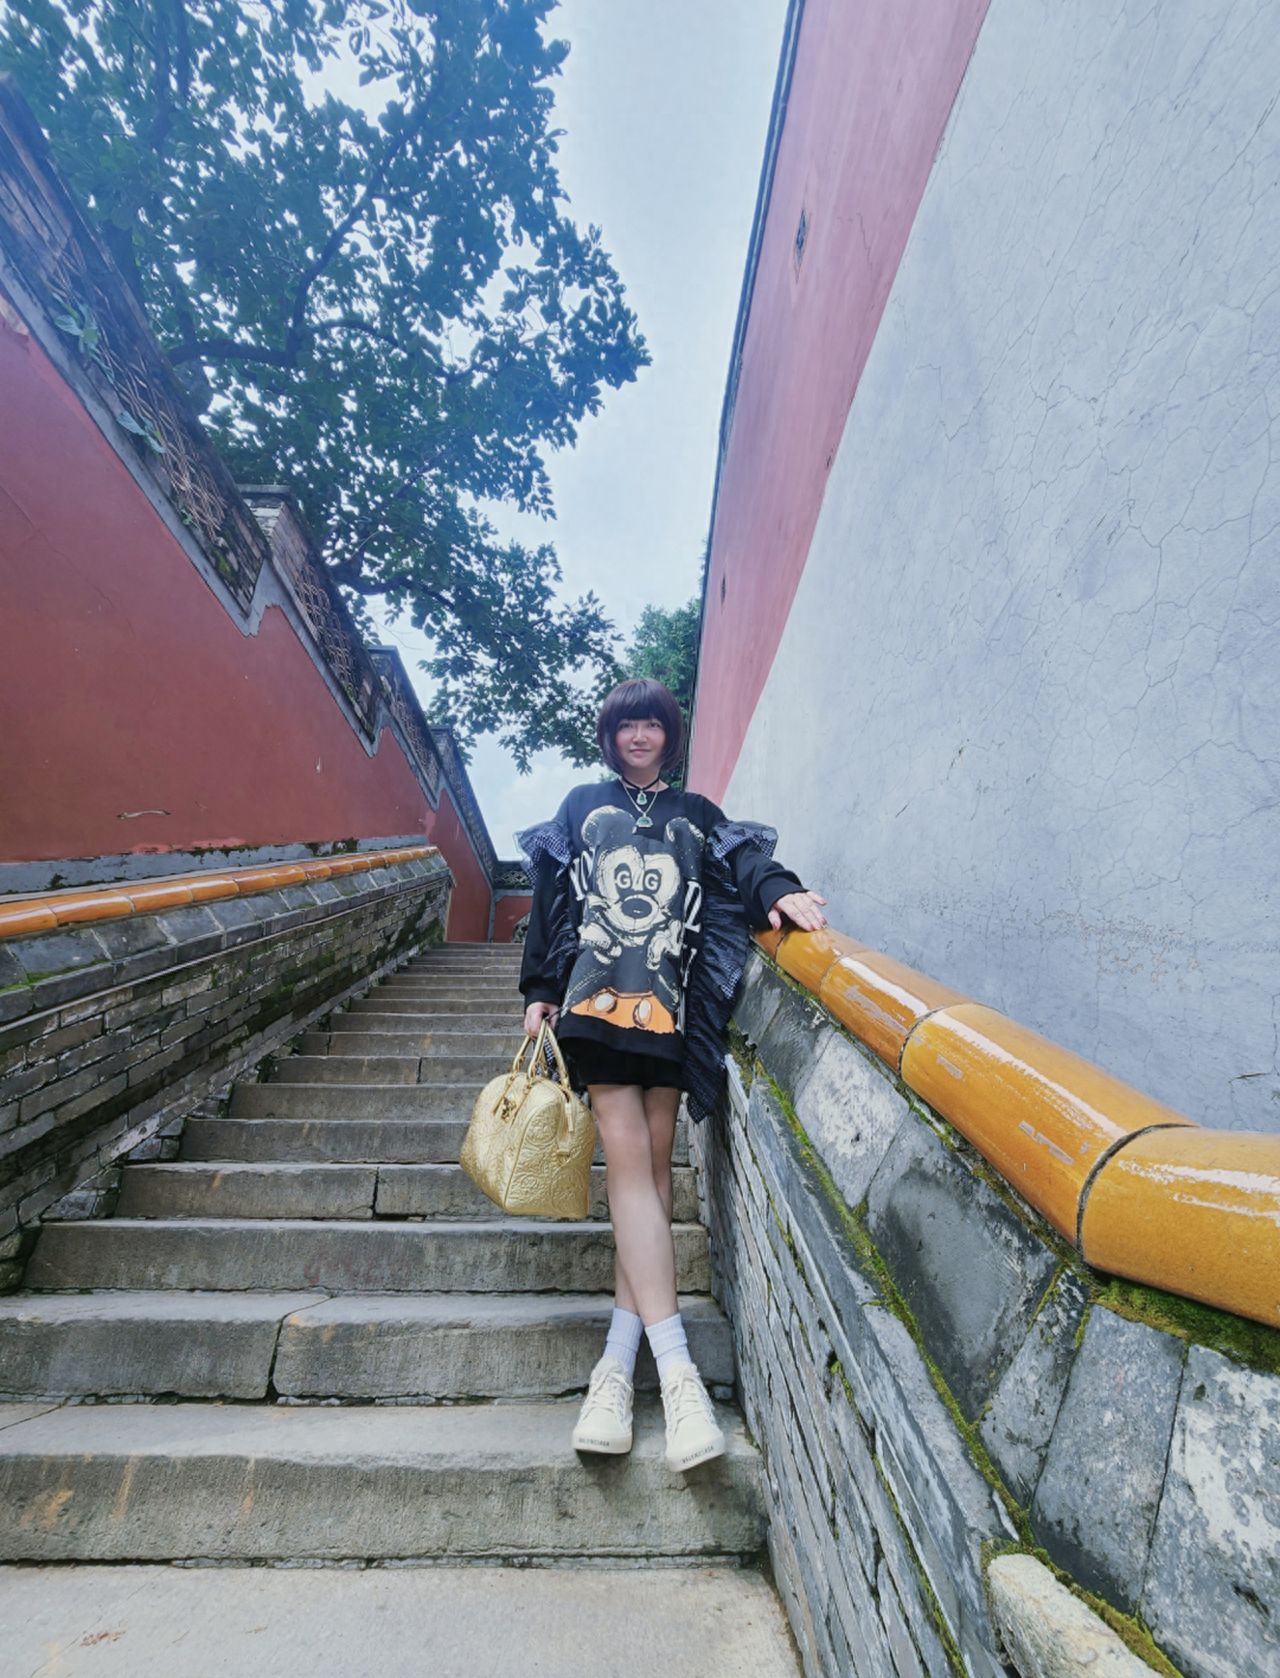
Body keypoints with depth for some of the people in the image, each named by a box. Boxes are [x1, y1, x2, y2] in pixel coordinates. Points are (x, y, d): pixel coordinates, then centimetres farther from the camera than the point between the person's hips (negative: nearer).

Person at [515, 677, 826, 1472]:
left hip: (673, 1007, 1)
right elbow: (550, 900, 13)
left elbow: (744, 866, 0)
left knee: (653, 1164, 2)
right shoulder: (582, 806, 18)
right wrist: (539, 989, 6)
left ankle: (620, 1356, 13)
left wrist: (780, 890, -24)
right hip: (597, 995, 0)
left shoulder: (698, 815, 17)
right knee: (629, 1160, -9)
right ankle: (677, 1369, -8)